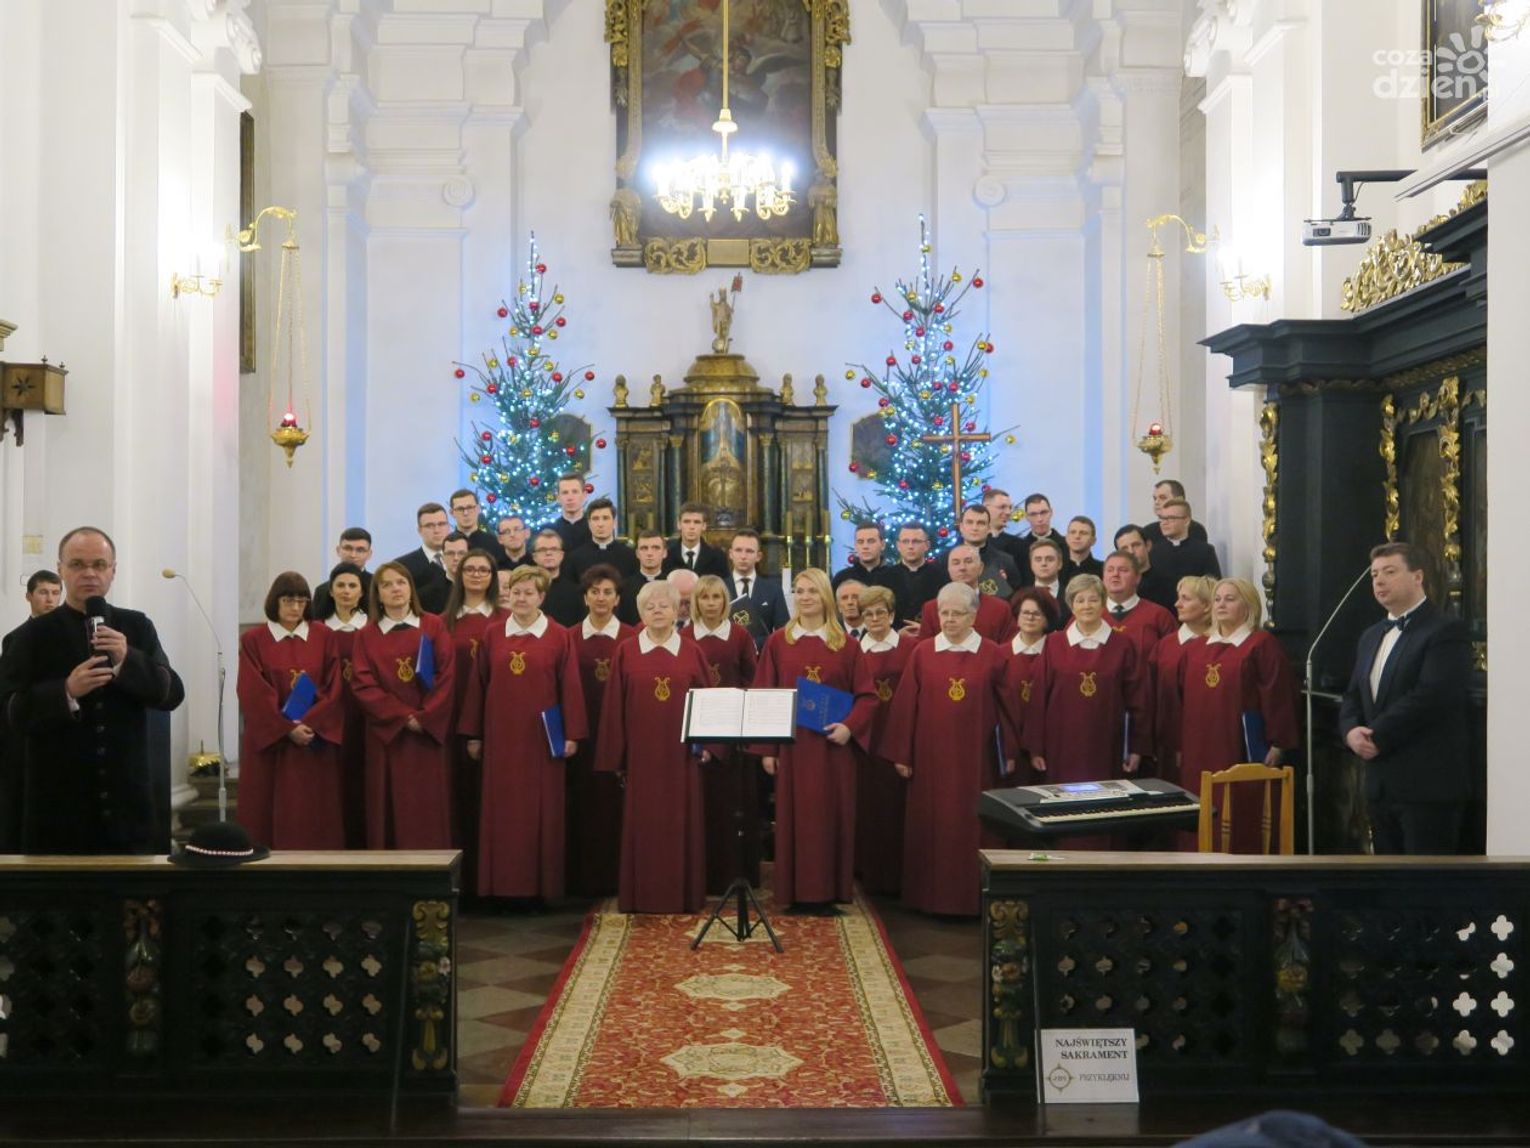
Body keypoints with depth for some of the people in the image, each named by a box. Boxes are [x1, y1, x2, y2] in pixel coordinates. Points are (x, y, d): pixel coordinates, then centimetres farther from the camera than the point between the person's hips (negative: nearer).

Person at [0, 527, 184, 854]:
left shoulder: (138, 627, 6)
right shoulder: (33, 634, 1)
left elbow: (172, 694, -1)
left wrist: (127, 661, -17)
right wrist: (67, 692, -22)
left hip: (128, 798, 2)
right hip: (58, 801, -2)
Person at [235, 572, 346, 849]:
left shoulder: (324, 638, 6)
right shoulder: (253, 640, 1)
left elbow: (334, 688, -1)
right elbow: (253, 693, -6)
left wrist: (310, 723, -14)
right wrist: (288, 728, -14)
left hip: (318, 742, 1)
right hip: (269, 742, -1)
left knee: (316, 814, 1)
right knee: (273, 814, 0)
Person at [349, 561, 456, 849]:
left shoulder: (433, 627, 5)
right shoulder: (366, 635, 7)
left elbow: (447, 675, -3)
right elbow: (363, 684, -3)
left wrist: (426, 718, -14)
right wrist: (404, 717, -13)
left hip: (431, 733, -1)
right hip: (386, 734, 1)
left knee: (429, 808, 0)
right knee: (391, 809, 2)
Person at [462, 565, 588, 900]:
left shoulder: (559, 637, 0)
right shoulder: (492, 635, 7)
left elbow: (571, 688, -1)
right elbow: (478, 686, 8)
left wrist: (572, 734, -6)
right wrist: (473, 734, 6)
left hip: (542, 738, -2)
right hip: (501, 737, 2)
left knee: (542, 812, 2)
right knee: (501, 812, 3)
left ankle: (542, 884, 10)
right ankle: (502, 884, 10)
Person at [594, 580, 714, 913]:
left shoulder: (692, 652, 5)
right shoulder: (626, 652, 3)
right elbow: (614, 707, 3)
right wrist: (615, 756, 0)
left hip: (681, 753, 1)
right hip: (641, 752, 0)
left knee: (681, 824, 5)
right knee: (642, 824, 3)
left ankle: (683, 895, 14)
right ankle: (643, 896, 12)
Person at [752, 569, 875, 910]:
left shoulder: (846, 645, 4)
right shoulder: (777, 642, 4)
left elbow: (866, 696, 5)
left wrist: (849, 727, -13)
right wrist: (766, 749, -3)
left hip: (832, 745, 0)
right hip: (791, 744, 0)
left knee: (831, 816, 3)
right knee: (795, 816, 2)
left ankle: (828, 891, 13)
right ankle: (798, 892, 10)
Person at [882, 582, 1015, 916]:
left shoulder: (993, 655, 1)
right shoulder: (922, 653, 2)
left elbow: (1008, 704, 3)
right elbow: (905, 706, 1)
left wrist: (1010, 752, 0)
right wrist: (901, 754, -1)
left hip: (975, 758, -1)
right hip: (931, 757, 1)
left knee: (973, 826, 3)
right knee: (931, 826, 5)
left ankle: (973, 897, 14)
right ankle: (932, 895, 16)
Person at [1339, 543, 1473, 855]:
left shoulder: (1446, 632, -8)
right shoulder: (1371, 637, 18)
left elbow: (1431, 696, -20)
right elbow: (1352, 697, 17)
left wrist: (1378, 736, -17)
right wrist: (1351, 731, -5)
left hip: (1429, 785, -8)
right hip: (1381, 785, 8)